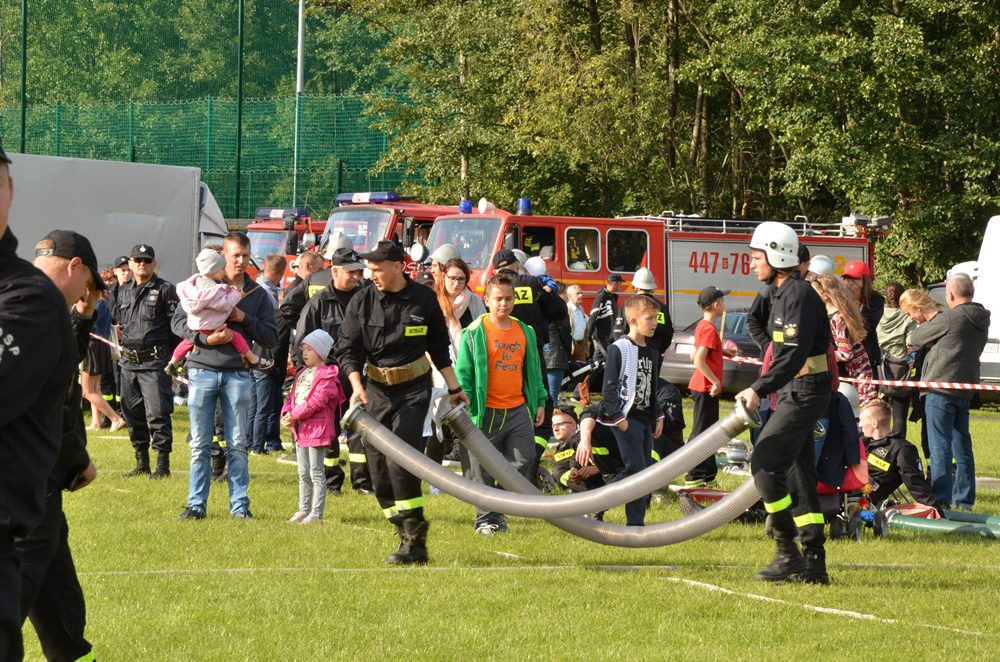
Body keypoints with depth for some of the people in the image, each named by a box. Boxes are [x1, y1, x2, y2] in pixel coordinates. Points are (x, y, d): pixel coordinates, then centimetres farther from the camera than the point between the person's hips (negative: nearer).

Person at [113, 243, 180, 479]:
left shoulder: (165, 290, -2)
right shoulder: (123, 292, 16)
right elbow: (114, 320, 29)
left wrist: (176, 357, -9)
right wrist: (117, 333, 9)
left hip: (154, 363, -6)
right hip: (128, 361, 6)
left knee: (157, 413, -10)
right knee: (132, 414, 11)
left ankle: (163, 464, -5)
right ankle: (142, 463, 21)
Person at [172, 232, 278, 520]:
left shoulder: (257, 294, 9)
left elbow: (271, 337, 6)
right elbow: (178, 321, 1)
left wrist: (244, 319, -8)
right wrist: (206, 339, -13)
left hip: (237, 374, 1)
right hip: (202, 369, -1)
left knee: (238, 444, 2)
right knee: (200, 444, 2)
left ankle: (240, 504, 8)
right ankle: (196, 504, 7)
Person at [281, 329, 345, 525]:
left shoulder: (327, 375, -11)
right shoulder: (302, 374, 16)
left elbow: (317, 401, -20)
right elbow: (292, 397, 17)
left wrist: (295, 415, -18)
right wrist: (286, 414, -3)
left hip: (318, 429, -9)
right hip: (300, 430, 9)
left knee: (316, 472, -5)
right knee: (303, 473, 13)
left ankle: (317, 513, -3)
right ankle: (303, 510, 20)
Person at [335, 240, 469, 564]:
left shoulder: (424, 299, 0)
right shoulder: (362, 302, -1)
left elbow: (439, 348, 13)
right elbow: (347, 350, -2)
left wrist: (454, 388, 16)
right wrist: (357, 387, -18)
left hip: (414, 390, -3)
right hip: (377, 391, 3)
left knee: (401, 461, -17)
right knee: (378, 468, -1)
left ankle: (415, 541, -13)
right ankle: (409, 538, 8)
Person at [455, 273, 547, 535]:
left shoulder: (525, 331, 11)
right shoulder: (475, 332, -4)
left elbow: (533, 369, 19)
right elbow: (463, 372, -5)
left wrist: (540, 401, 15)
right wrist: (465, 408, -11)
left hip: (518, 411, 4)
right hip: (487, 413, -4)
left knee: (524, 462, -2)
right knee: (484, 470, 2)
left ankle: (501, 511, 10)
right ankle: (486, 519, 13)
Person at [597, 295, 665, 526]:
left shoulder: (652, 352, 14)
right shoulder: (619, 349, -11)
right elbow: (609, 386, -13)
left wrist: (658, 417, 16)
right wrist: (617, 418, -16)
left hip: (645, 419, 8)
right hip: (626, 418, -8)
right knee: (635, 468, -14)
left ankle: (636, 523, 10)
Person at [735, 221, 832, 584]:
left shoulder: (799, 295, -16)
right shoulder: (781, 293, 15)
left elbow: (795, 354, -25)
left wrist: (759, 389, -27)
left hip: (805, 393, -10)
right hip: (795, 393, 10)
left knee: (765, 464, -13)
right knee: (800, 473, 9)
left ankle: (788, 552, -10)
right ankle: (813, 564, 10)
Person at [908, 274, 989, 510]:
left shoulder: (949, 318, -13)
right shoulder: (980, 321, 11)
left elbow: (916, 338, 1)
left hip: (940, 387, -8)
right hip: (964, 390, 8)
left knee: (940, 446, -7)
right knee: (962, 447, 12)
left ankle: (940, 499, -11)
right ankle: (963, 500, 15)